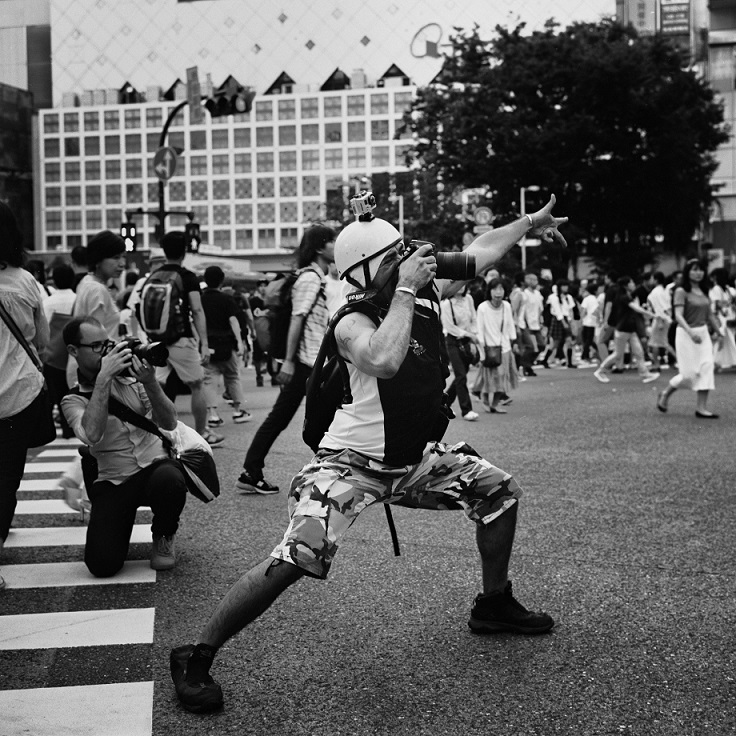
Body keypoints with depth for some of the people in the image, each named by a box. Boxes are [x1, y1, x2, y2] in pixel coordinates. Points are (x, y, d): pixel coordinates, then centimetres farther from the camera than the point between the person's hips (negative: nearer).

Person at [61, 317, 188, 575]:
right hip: (113, 483, 0)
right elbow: (92, 435, -23)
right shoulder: (73, 400, 1)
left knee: (169, 480, -37)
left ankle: (163, 538, -2)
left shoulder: (130, 375, 4)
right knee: (102, 564, -18)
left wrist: (150, 383, -21)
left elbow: (169, 423, -5)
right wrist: (103, 378, -24)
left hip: (157, 466, 1)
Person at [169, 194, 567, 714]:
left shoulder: (427, 290, -1)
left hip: (414, 460, 8)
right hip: (353, 464, -8)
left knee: (501, 492, 13)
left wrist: (530, 222, 23)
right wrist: (404, 290, -35)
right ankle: (196, 658, -11)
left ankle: (494, 605, 34)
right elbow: (384, 360, -45)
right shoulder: (353, 323, -22)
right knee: (297, 559, -24)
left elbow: (482, 251, 15)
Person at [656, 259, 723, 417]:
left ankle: (701, 408, -3)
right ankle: (665, 395, 20)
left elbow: (709, 315, 18)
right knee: (689, 372, -5)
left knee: (706, 367, -6)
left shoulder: (704, 292, 11)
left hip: (703, 333, 6)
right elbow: (678, 316, -19)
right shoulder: (681, 291, -9)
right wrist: (690, 332, -33)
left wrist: (718, 332, 15)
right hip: (686, 334, -6)